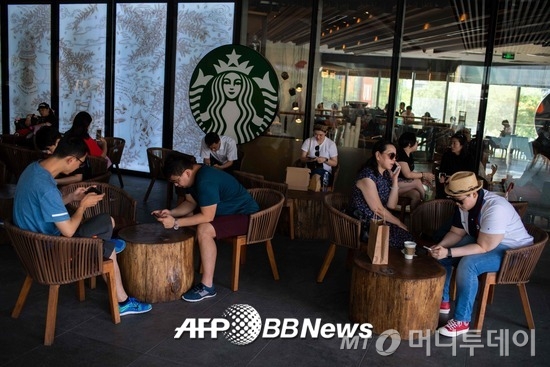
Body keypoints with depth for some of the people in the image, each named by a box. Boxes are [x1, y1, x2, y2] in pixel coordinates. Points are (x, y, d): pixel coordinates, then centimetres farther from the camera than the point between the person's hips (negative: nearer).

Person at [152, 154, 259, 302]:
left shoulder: (206, 181, -31)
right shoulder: (193, 176, -2)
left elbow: (207, 217, -30)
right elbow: (190, 203, 7)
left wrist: (175, 223, -28)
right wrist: (171, 213, -10)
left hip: (245, 215, -10)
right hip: (225, 210, 10)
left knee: (204, 230, -31)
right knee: (186, 217, 9)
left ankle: (207, 286, -21)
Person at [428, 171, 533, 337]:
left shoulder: (495, 209, -33)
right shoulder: (464, 203, -9)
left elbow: (483, 248, -32)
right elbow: (456, 233, 1)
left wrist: (449, 252, -35)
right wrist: (441, 246, -18)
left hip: (512, 251, -8)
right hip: (482, 240, 8)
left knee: (467, 264, -32)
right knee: (440, 255, -5)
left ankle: (462, 321, -20)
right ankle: (442, 301, 9)